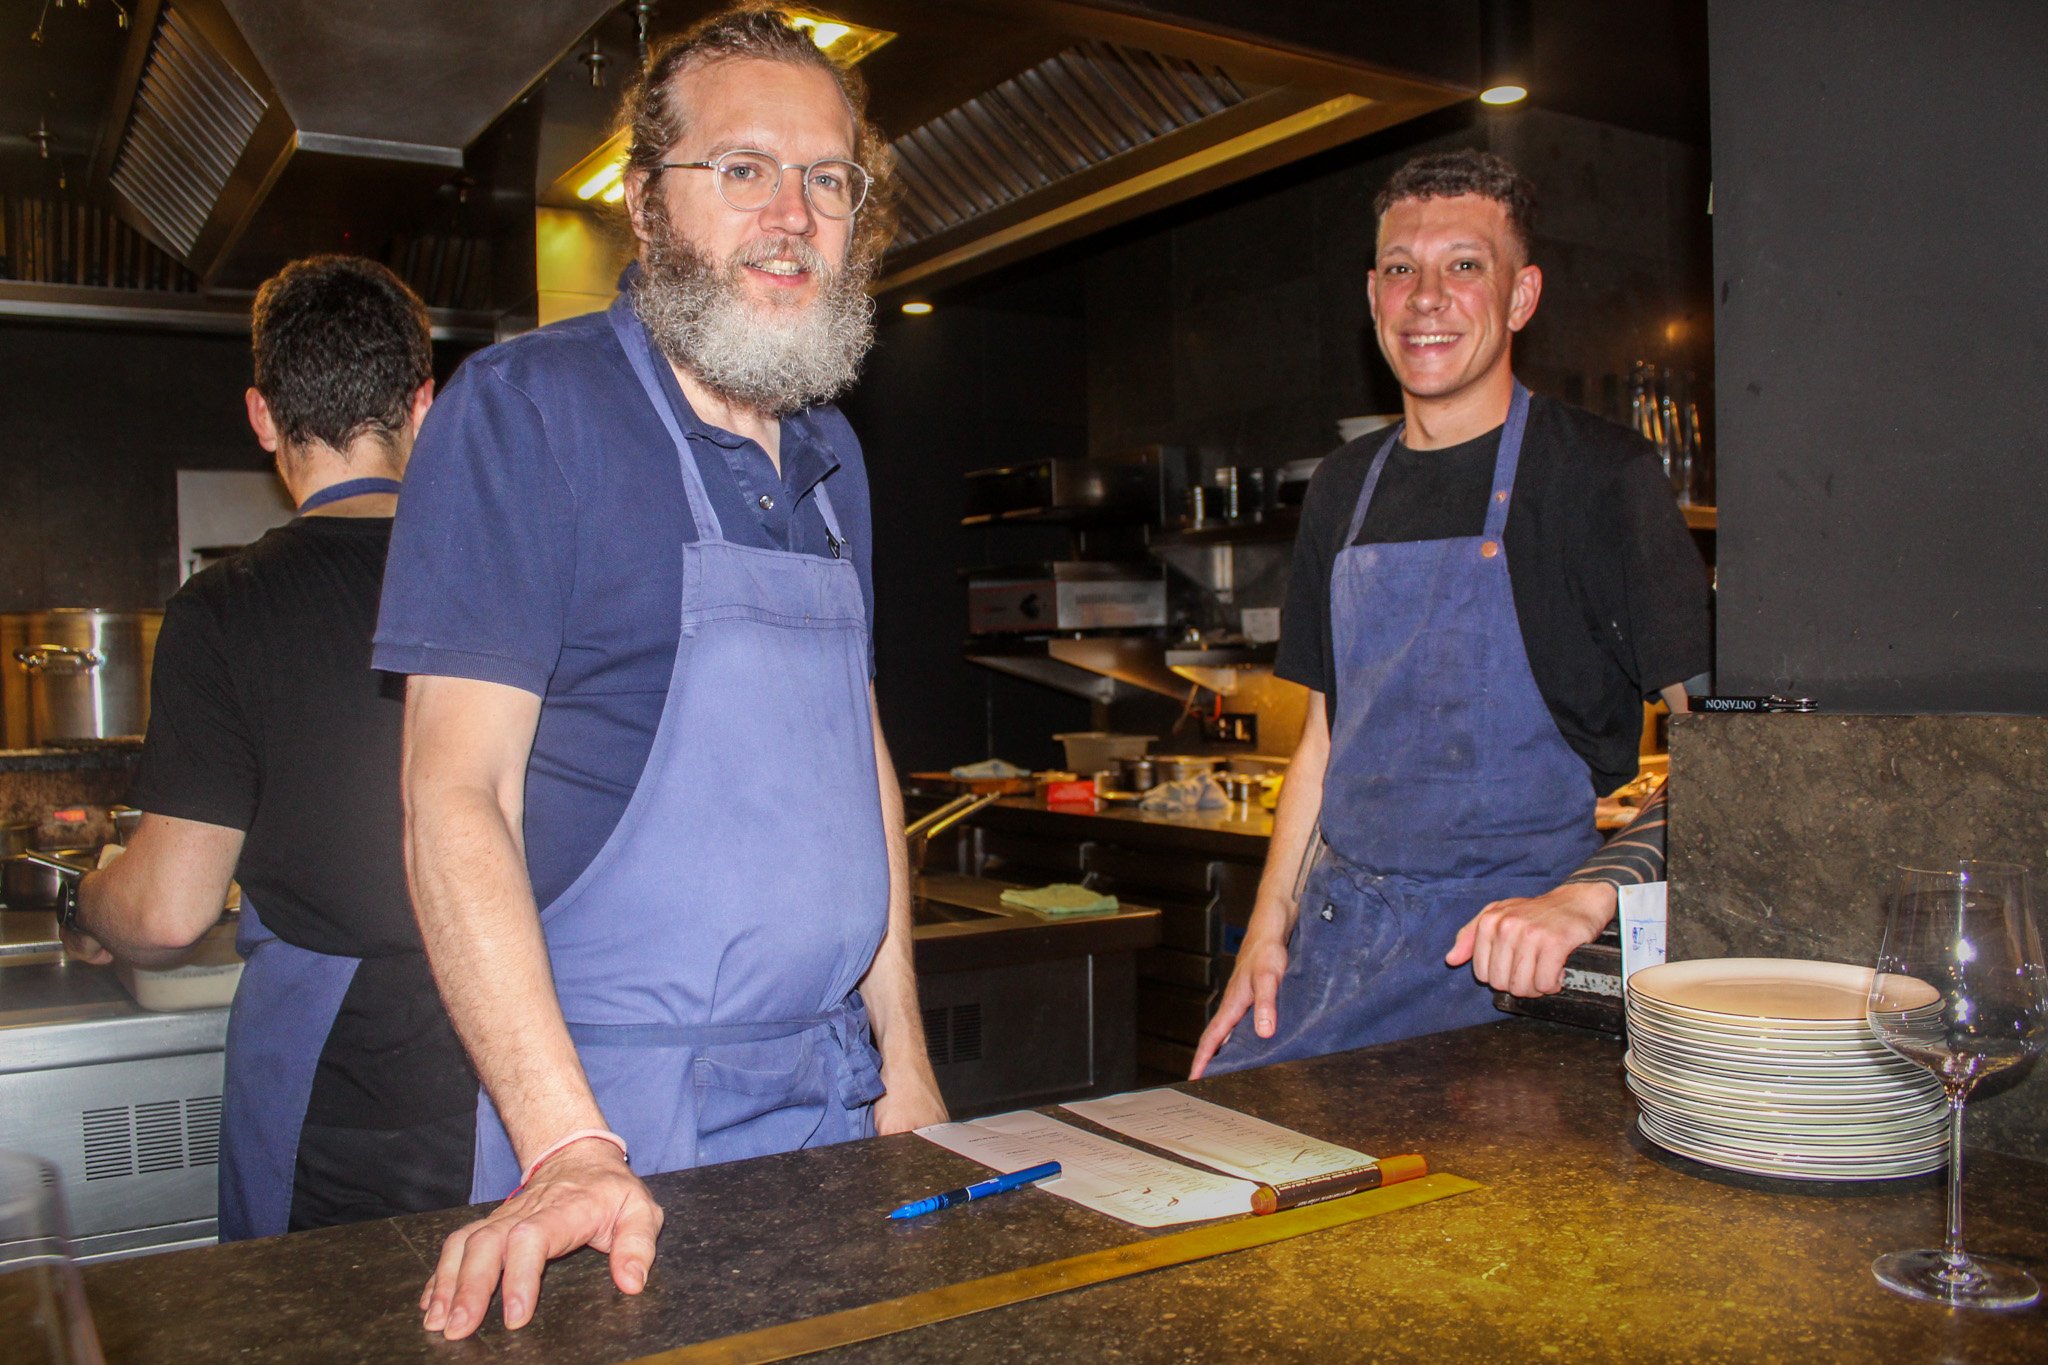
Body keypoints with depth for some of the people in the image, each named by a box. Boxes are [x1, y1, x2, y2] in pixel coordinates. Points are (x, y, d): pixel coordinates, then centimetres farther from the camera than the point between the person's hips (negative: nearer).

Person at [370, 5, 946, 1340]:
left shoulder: (831, 455, 9)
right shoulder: (526, 408, -12)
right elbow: (456, 793, -17)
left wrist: (903, 1056, 11)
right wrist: (567, 1149, -25)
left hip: (833, 1094, 6)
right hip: (623, 1114, -6)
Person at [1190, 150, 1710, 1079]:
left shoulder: (1601, 477, -6)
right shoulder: (1343, 490, 13)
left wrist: (1585, 897, -26)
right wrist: (1268, 932, 8)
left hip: (1501, 954, -5)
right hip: (1335, 924, 5)